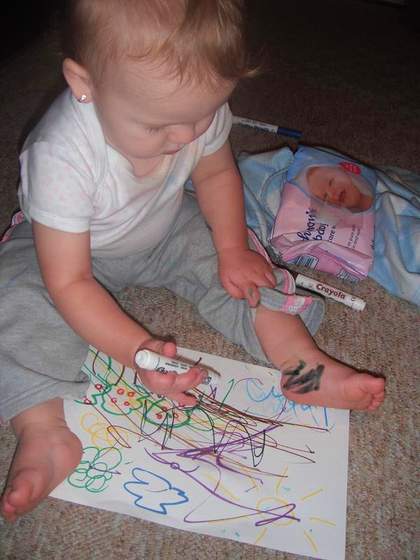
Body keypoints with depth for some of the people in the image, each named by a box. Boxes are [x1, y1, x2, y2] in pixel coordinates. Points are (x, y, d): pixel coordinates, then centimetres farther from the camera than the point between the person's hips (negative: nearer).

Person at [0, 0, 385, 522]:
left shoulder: (199, 109, -24)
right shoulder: (62, 159, -37)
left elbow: (215, 174, -3)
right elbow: (69, 284, -32)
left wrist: (233, 250, -15)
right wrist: (138, 350, -41)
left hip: (165, 228, 4)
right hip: (70, 248, -3)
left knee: (225, 260, -17)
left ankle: (298, 360, -13)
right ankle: (45, 431, -28)